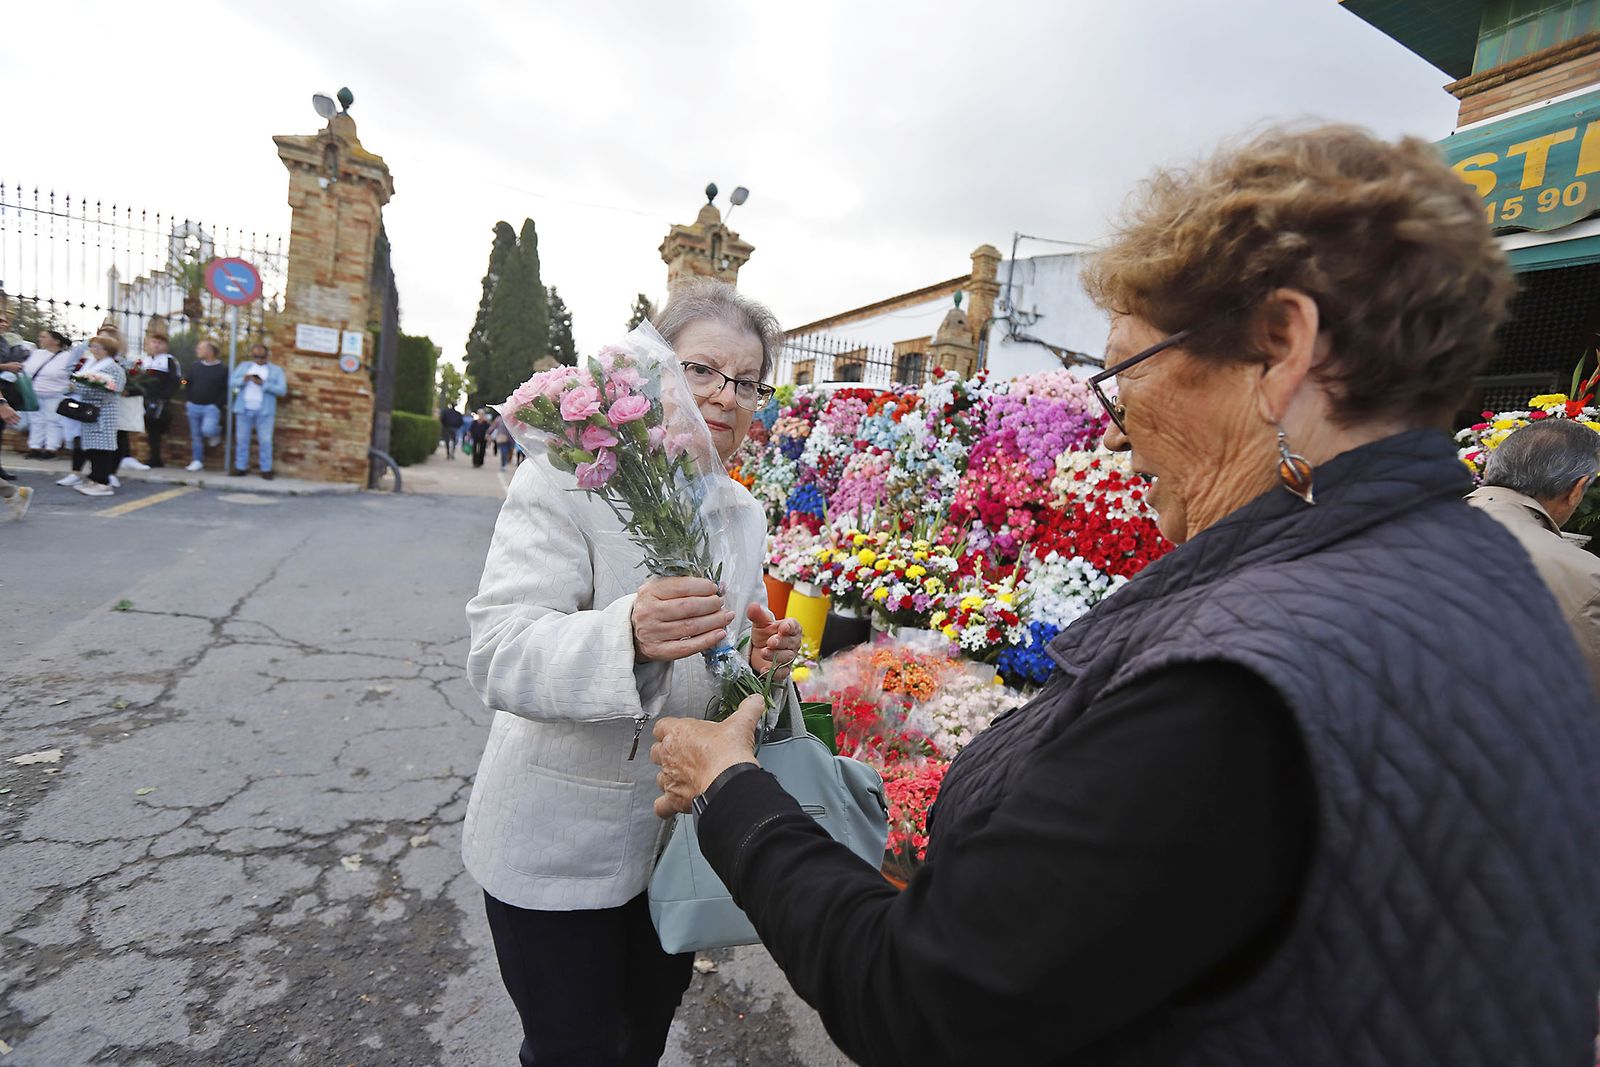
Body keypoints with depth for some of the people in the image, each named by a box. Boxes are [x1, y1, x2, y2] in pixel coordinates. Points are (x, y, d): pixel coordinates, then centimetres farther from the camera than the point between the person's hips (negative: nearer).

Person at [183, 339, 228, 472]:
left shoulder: (223, 369, -6)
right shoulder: (194, 366, 9)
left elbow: (227, 390, -6)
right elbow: (187, 384, 18)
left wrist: (218, 405, -14)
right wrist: (188, 401, 7)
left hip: (211, 407, -5)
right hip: (194, 407, 5)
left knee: (207, 430, -27)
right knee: (196, 436, 7)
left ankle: (216, 432, 9)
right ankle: (197, 461, 16)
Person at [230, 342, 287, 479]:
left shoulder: (276, 370, 7)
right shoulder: (243, 366, 15)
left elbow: (282, 390, -4)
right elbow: (231, 383, 7)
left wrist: (263, 384, -16)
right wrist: (243, 379, -12)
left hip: (264, 411, -3)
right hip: (244, 409, 3)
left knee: (265, 441, -2)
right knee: (241, 439, 5)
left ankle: (266, 469, 2)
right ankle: (241, 467, 10)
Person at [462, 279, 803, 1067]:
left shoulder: (745, 512, 3)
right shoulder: (565, 480, -16)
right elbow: (498, 658, -26)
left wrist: (757, 656, -11)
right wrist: (628, 635, -45)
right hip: (562, 839, -5)